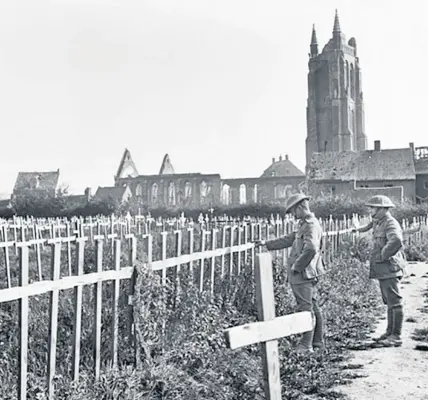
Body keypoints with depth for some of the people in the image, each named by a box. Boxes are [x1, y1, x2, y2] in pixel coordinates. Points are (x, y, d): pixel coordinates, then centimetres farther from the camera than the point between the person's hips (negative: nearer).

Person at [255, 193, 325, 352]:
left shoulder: (311, 225, -16)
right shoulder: (305, 224, 16)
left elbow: (311, 249, -30)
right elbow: (289, 239, 24)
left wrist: (296, 266, -20)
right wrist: (267, 244, 24)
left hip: (303, 274, -10)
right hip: (305, 274, 10)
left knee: (306, 308, -4)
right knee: (313, 308, 13)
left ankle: (306, 345, 1)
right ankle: (318, 342, 22)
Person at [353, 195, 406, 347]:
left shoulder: (391, 223, -16)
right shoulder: (379, 222, 15)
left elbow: (396, 241, -33)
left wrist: (383, 255, -24)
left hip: (390, 269, -10)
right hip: (383, 271, 10)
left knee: (394, 303, -6)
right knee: (389, 303, 15)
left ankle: (396, 337, -2)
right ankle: (390, 333, 22)